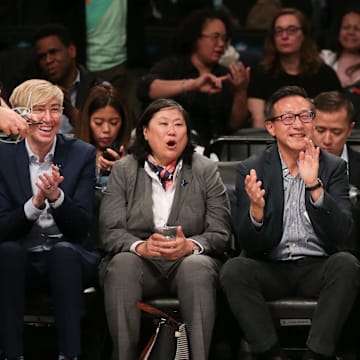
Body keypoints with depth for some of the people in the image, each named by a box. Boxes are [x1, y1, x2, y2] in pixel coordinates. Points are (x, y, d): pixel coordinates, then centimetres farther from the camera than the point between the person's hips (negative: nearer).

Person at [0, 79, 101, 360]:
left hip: (68, 259, 0)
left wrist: (56, 196, -26)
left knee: (63, 251, -33)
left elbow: (81, 227, -6)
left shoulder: (82, 154, 0)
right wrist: (36, 202, -25)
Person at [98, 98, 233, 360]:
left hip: (190, 261, 0)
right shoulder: (123, 171, 9)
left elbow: (221, 233, 0)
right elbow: (110, 232, -1)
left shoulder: (206, 170, 8)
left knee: (197, 267, -34)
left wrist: (190, 246, -22)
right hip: (140, 260, 0)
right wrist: (141, 247, -22)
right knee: (123, 263, -32)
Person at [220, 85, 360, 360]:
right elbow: (250, 245, -5)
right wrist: (256, 209, -28)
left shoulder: (333, 167, 1)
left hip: (317, 267, 0)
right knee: (233, 270, -29)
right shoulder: (252, 170, 0)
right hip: (271, 268, 0)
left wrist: (314, 186, -26)